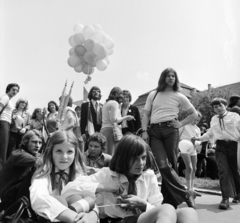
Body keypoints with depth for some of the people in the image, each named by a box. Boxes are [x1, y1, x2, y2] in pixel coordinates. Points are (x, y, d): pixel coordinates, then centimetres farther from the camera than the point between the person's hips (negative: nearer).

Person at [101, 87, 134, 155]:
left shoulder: (106, 103, 21)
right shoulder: (114, 103, -5)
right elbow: (114, 119, -13)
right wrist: (125, 117, -4)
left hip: (103, 130, 9)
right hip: (111, 129, -9)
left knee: (106, 154, 4)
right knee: (111, 154, -10)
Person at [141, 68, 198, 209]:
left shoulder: (179, 97, 9)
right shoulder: (153, 95, 14)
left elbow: (194, 114, 15)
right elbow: (146, 114, 12)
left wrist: (181, 124, 2)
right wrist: (144, 131, 0)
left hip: (171, 130, -1)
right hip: (154, 131, 1)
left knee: (171, 165, -2)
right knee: (163, 165, -14)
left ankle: (169, 202, 7)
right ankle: (186, 195, -4)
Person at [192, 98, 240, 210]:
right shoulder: (213, 119, 15)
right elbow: (210, 133, 28)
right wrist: (199, 138, 18)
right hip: (221, 146, 2)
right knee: (223, 171, -12)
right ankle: (225, 198, -14)